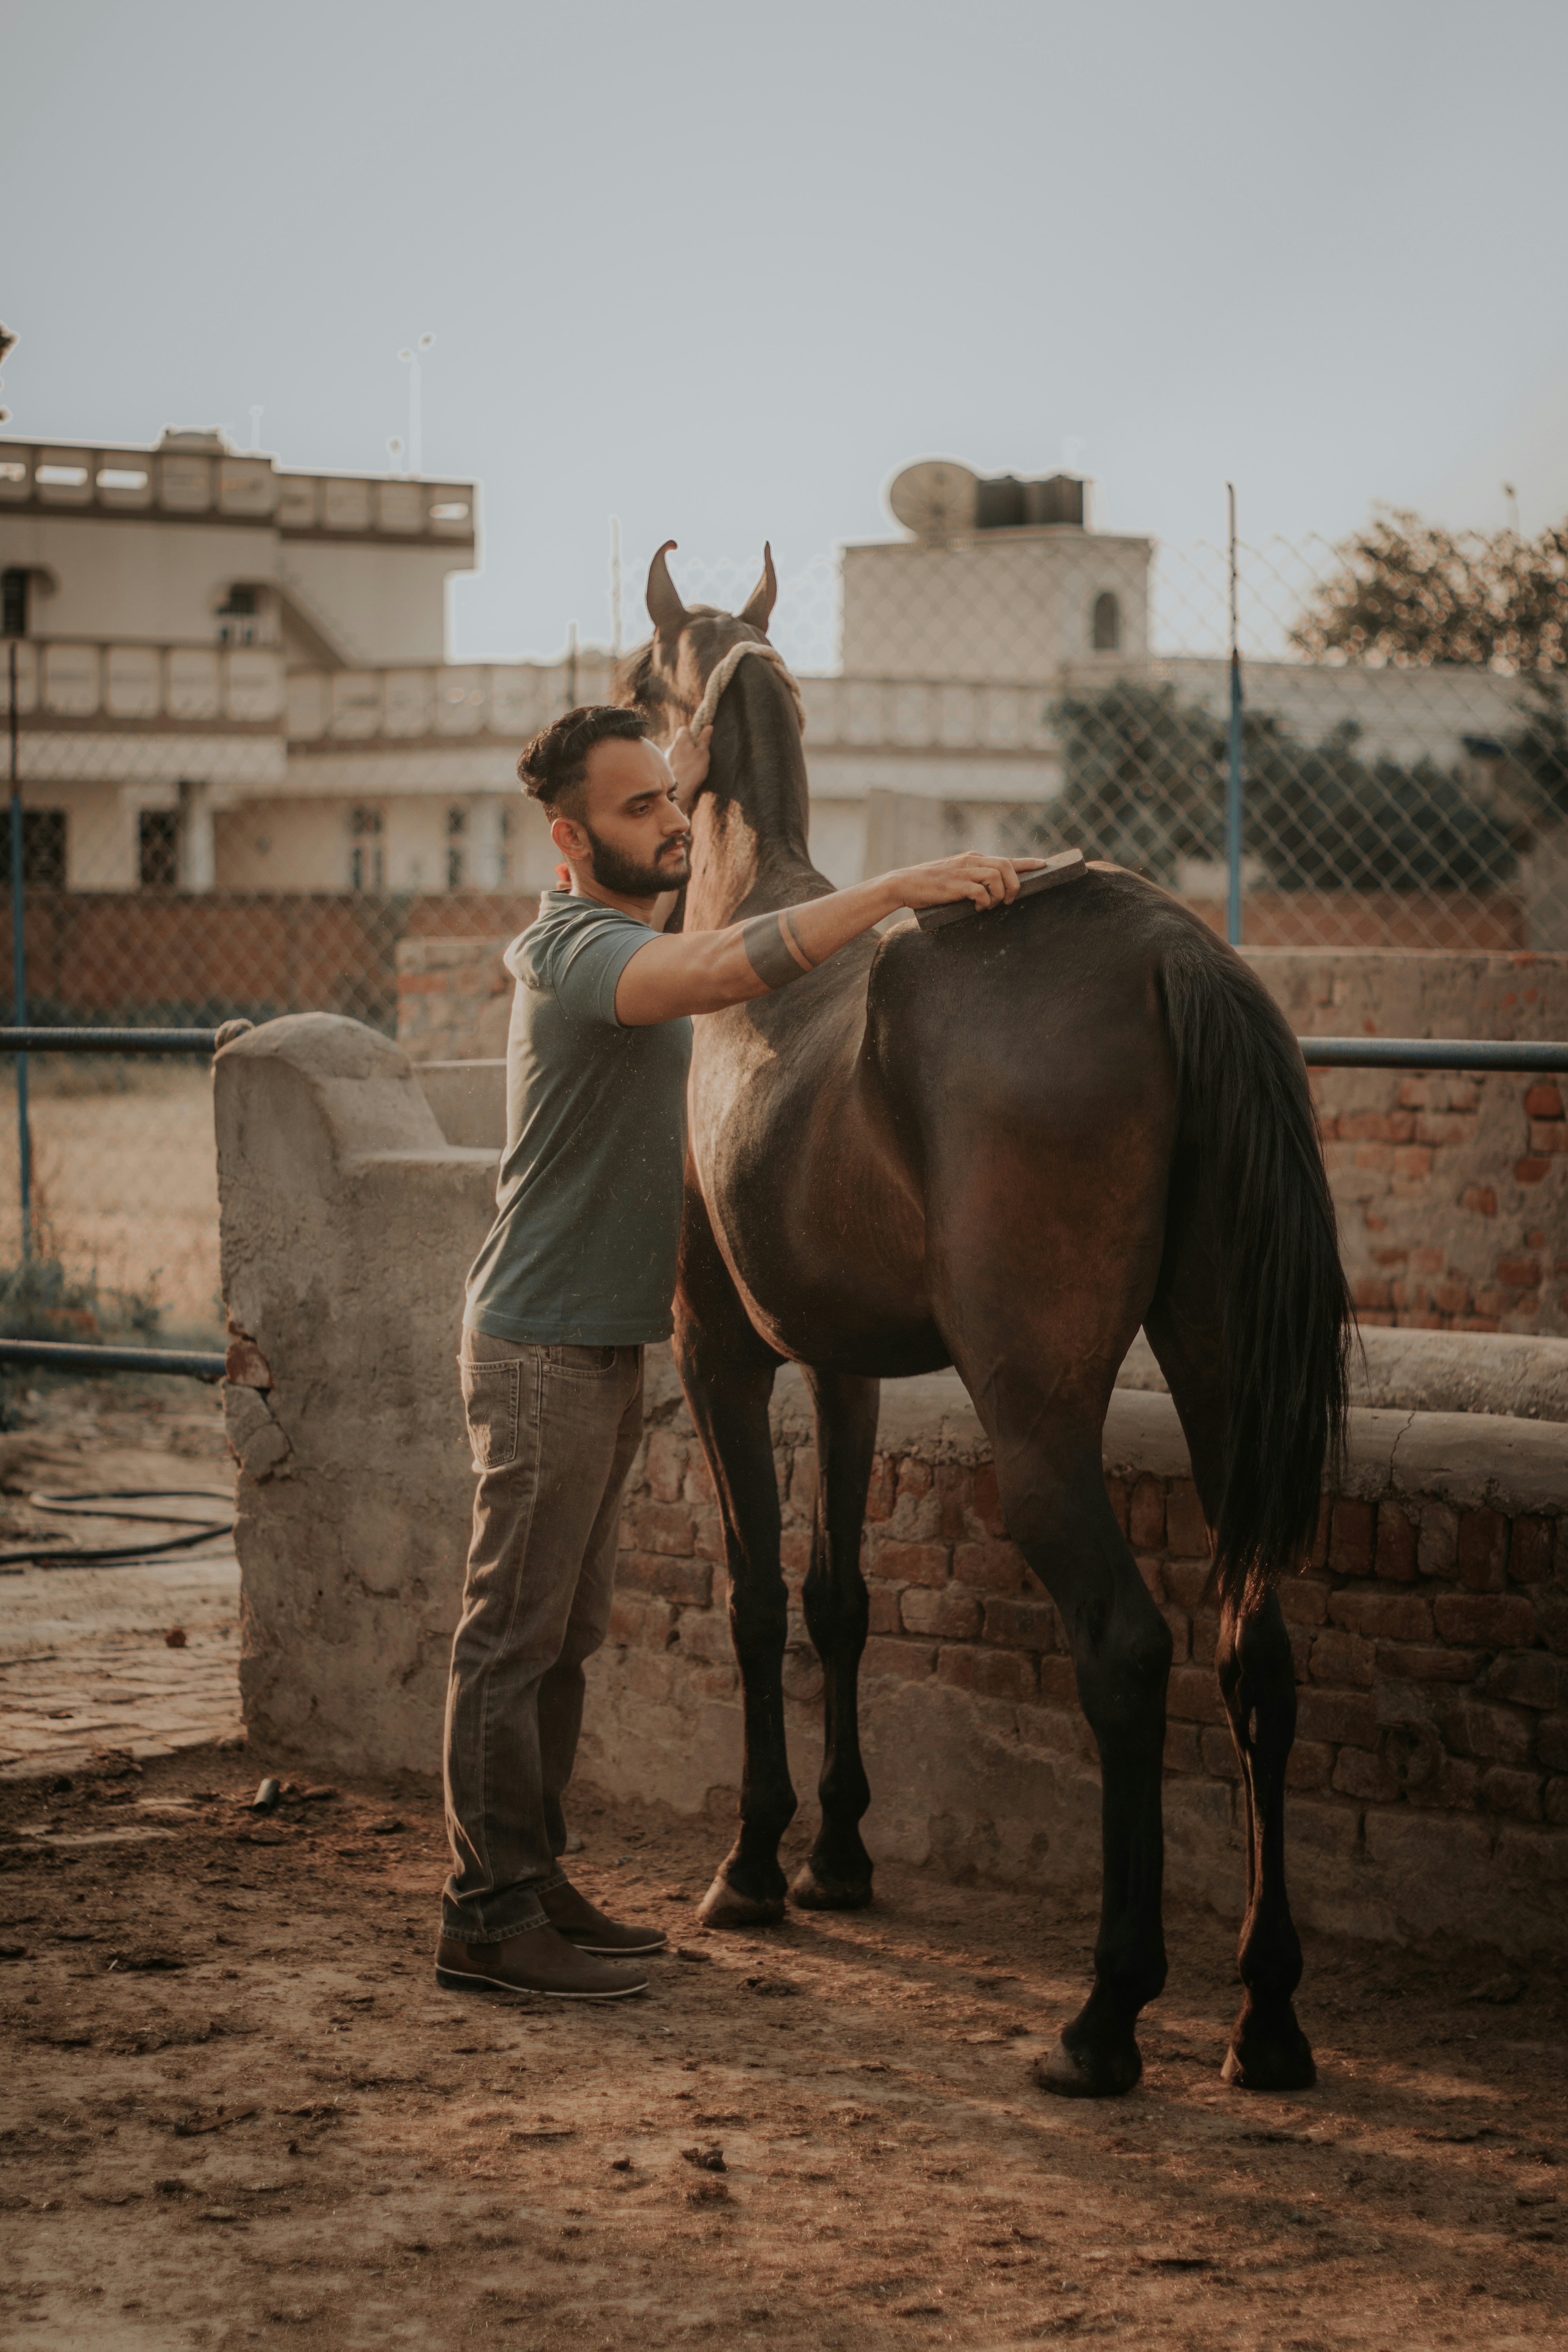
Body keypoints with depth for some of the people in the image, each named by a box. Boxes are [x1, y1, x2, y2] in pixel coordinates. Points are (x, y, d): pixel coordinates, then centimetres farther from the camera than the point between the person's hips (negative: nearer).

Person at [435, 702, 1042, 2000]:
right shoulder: (582, 947, -20)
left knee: (567, 1630, 14)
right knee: (514, 1634, -5)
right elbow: (722, 970, -39)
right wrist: (898, 888, -43)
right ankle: (489, 1918, -1)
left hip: (603, 1342, 10)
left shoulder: (634, 921, 11)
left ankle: (533, 1882, 21)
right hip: (544, 1346, -10)